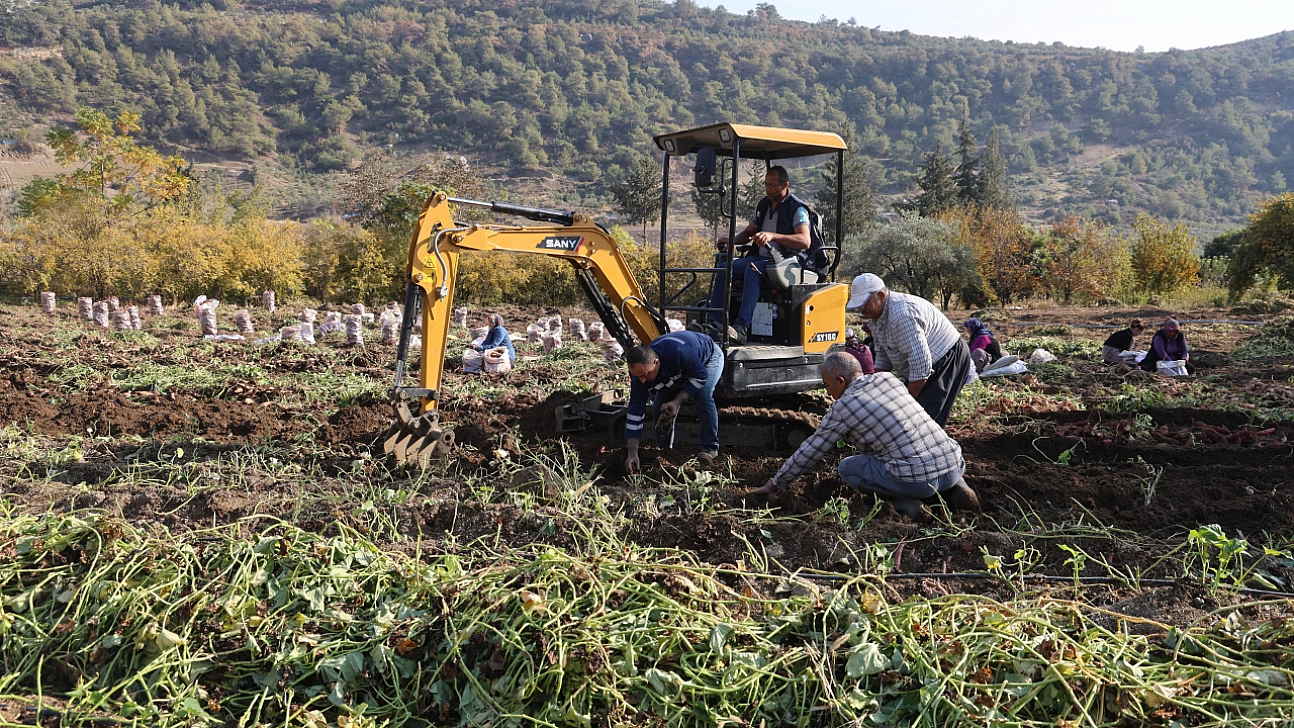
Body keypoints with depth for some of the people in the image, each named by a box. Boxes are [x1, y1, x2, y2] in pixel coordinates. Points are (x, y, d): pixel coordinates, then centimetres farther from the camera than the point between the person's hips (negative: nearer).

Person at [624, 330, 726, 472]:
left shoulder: (679, 353, -47)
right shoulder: (640, 369, -28)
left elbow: (701, 376, -30)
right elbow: (635, 411, -26)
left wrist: (677, 401, -36)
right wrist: (632, 453, -30)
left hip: (709, 357, -5)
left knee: (703, 396, -30)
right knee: (659, 409, -10)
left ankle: (710, 448, -17)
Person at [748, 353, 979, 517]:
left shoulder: (843, 407, -2)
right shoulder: (888, 378, 14)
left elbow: (810, 452, 5)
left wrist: (776, 484, 17)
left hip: (917, 479, -6)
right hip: (955, 465, 6)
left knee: (847, 468, 12)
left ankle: (905, 503, -2)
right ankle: (955, 487, 12)